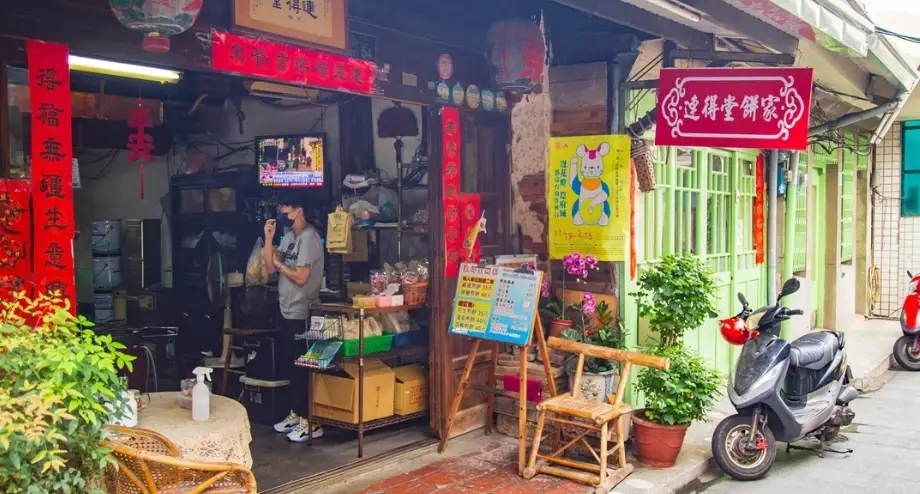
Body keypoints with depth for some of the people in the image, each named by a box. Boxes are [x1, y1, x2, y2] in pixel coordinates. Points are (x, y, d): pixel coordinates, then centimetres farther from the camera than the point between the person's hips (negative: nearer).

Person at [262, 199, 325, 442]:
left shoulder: (308, 237, -16)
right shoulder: (288, 237, 12)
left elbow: (301, 277, -22)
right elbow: (269, 269, 9)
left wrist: (279, 262, -8)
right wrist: (268, 239, 0)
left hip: (302, 313, -9)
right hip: (287, 311, 9)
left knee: (302, 367, -3)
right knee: (288, 363, 16)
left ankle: (311, 421, 5)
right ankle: (296, 413, 28)